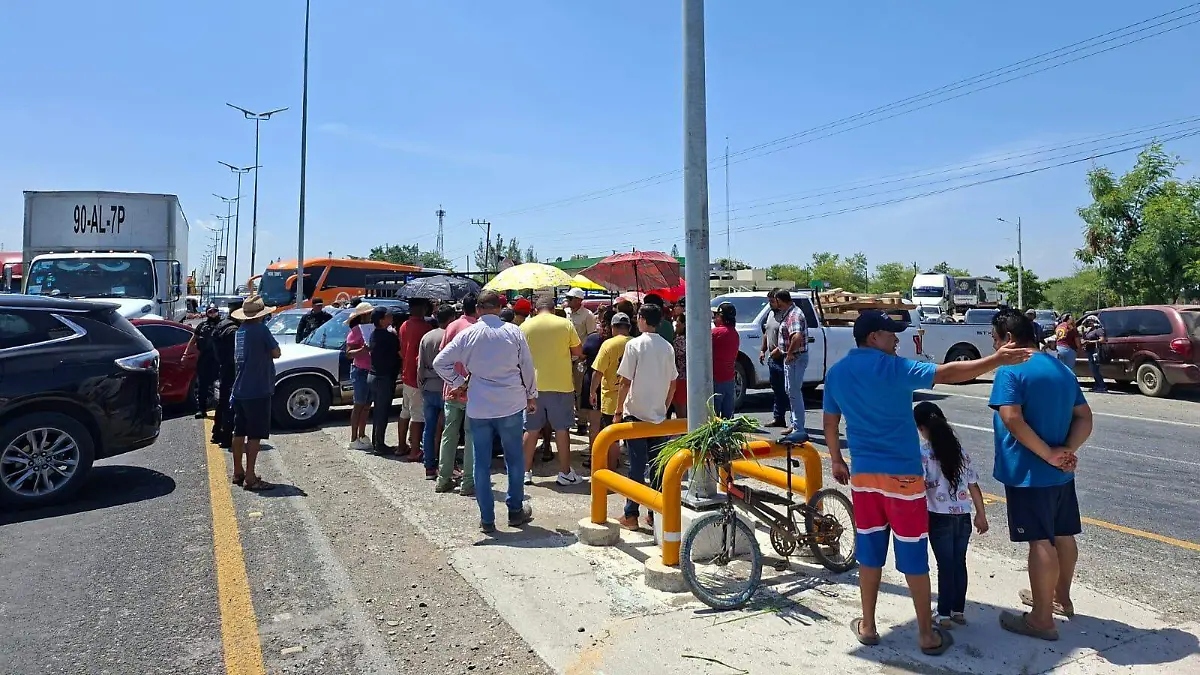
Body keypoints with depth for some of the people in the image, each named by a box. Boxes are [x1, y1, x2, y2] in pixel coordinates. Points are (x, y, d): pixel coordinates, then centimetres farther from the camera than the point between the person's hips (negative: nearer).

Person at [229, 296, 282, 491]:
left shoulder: (240, 330, 10)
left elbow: (236, 357, 19)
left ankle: (238, 472, 26)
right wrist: (266, 349, 7)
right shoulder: (260, 329, -13)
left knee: (239, 432, 15)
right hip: (257, 390, -8)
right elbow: (276, 353, -10)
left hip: (239, 389, 8)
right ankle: (250, 477, -2)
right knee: (255, 434, -4)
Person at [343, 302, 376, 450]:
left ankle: (362, 436, 24)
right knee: (359, 405, -4)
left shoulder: (372, 329, 13)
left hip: (372, 371, 8)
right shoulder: (356, 330, -10)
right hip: (360, 371, -8)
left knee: (367, 405, 13)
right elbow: (348, 353, -15)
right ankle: (354, 440, 2)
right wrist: (362, 350, -30)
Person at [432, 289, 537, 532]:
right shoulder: (514, 332, -3)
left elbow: (439, 362, -2)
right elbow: (527, 366, 3)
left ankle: (487, 519, 13)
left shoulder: (468, 335, -2)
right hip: (511, 405, 0)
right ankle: (516, 511, 23)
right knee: (514, 458, 14)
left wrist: (458, 383, 9)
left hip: (478, 408, 0)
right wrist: (531, 396, 15)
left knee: (482, 463, 8)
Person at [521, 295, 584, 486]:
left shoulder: (525, 326, 0)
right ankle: (565, 473, 12)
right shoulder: (565, 324, -4)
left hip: (534, 384, 2)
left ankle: (526, 472, 16)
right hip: (561, 384, -2)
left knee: (531, 429, 11)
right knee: (562, 429, 7)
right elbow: (578, 351, 1)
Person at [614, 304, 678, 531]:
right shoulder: (668, 348, 5)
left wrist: (618, 411, -3)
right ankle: (656, 514, 16)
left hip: (636, 413, -4)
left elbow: (625, 382, -11)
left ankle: (631, 515, 8)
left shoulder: (635, 344, -10)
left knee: (637, 466, 2)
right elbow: (672, 383, 10)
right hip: (659, 416, 4)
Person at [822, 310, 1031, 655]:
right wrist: (996, 359, -17)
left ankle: (867, 626, 23)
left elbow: (830, 423, 13)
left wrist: (836, 461, 24)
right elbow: (947, 374, -20)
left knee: (869, 551, 13)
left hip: (863, 474, 5)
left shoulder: (836, 373, 5)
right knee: (913, 555, 7)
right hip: (902, 475, -4)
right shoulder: (892, 367, -12)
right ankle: (927, 634, 18)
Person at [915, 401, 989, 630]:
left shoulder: (923, 452, -12)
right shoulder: (959, 450, 4)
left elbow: (920, 487, -18)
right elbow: (973, 486, 7)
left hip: (940, 518, -5)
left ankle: (944, 615, 12)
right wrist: (981, 514, 17)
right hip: (963, 517, 5)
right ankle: (959, 611, 25)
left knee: (945, 566, 4)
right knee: (960, 563, 15)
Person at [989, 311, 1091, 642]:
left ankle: (1042, 618, 5)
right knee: (1063, 536, 18)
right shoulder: (1063, 369, 11)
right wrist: (1066, 451, -6)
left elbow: (1012, 420, -27)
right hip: (1061, 474, 8)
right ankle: (1060, 598, 36)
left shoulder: (1011, 370, -15)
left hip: (1028, 473, -8)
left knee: (1041, 542, -3)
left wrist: (1048, 454, -19)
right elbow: (1084, 418, 8)